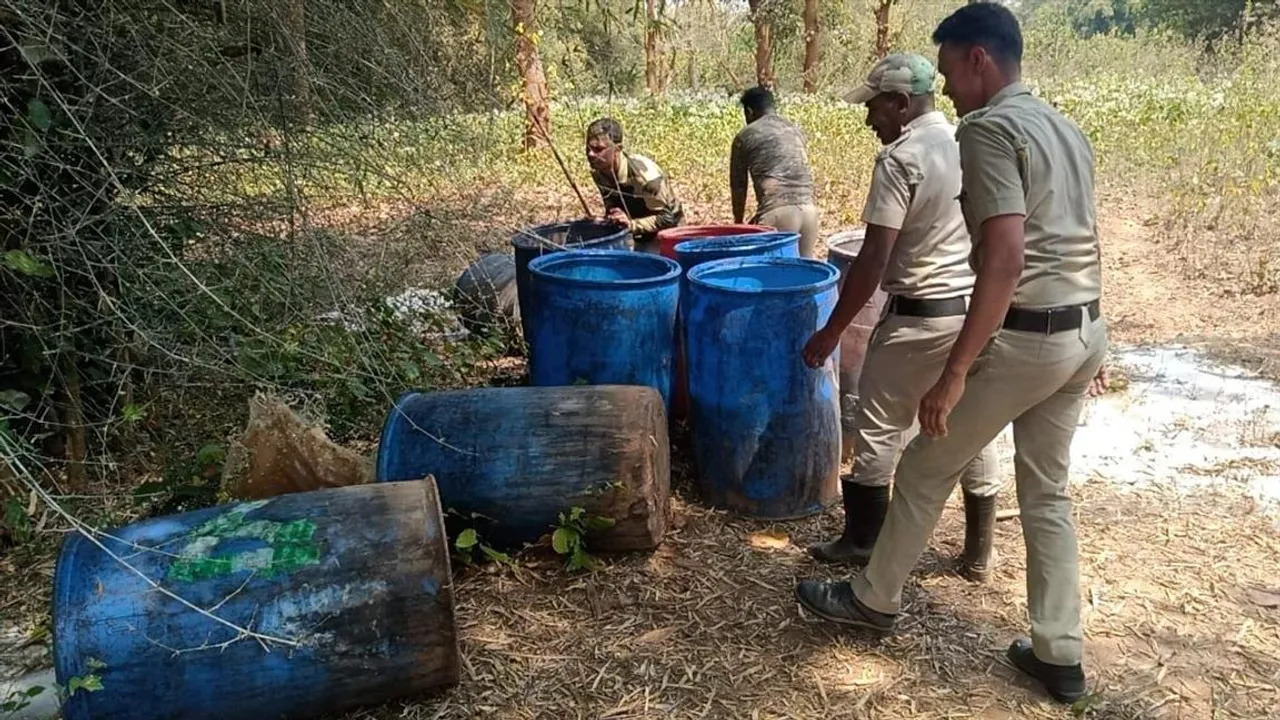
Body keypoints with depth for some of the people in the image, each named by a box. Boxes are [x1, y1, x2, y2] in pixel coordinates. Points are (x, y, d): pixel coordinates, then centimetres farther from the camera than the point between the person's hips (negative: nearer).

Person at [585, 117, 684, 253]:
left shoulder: (643, 173, -34)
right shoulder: (598, 173, -12)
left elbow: (666, 218, -28)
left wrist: (632, 224, -40)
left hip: (663, 233, -6)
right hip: (637, 236, 7)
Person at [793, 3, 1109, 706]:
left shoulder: (988, 128, -15)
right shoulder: (1066, 128, 14)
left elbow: (1006, 260, -25)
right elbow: (1080, 244, 19)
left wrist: (955, 371, -24)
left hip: (1025, 338, -9)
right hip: (1083, 335, 9)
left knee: (924, 469, 9)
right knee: (1047, 493, 17)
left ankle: (873, 598, 27)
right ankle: (1058, 655, 24)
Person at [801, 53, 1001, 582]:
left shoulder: (900, 159, -15)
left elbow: (873, 260, -19)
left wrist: (831, 332, -13)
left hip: (920, 316, -7)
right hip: (979, 310, 7)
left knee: (879, 430, 8)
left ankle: (862, 544, 19)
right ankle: (978, 553, 24)